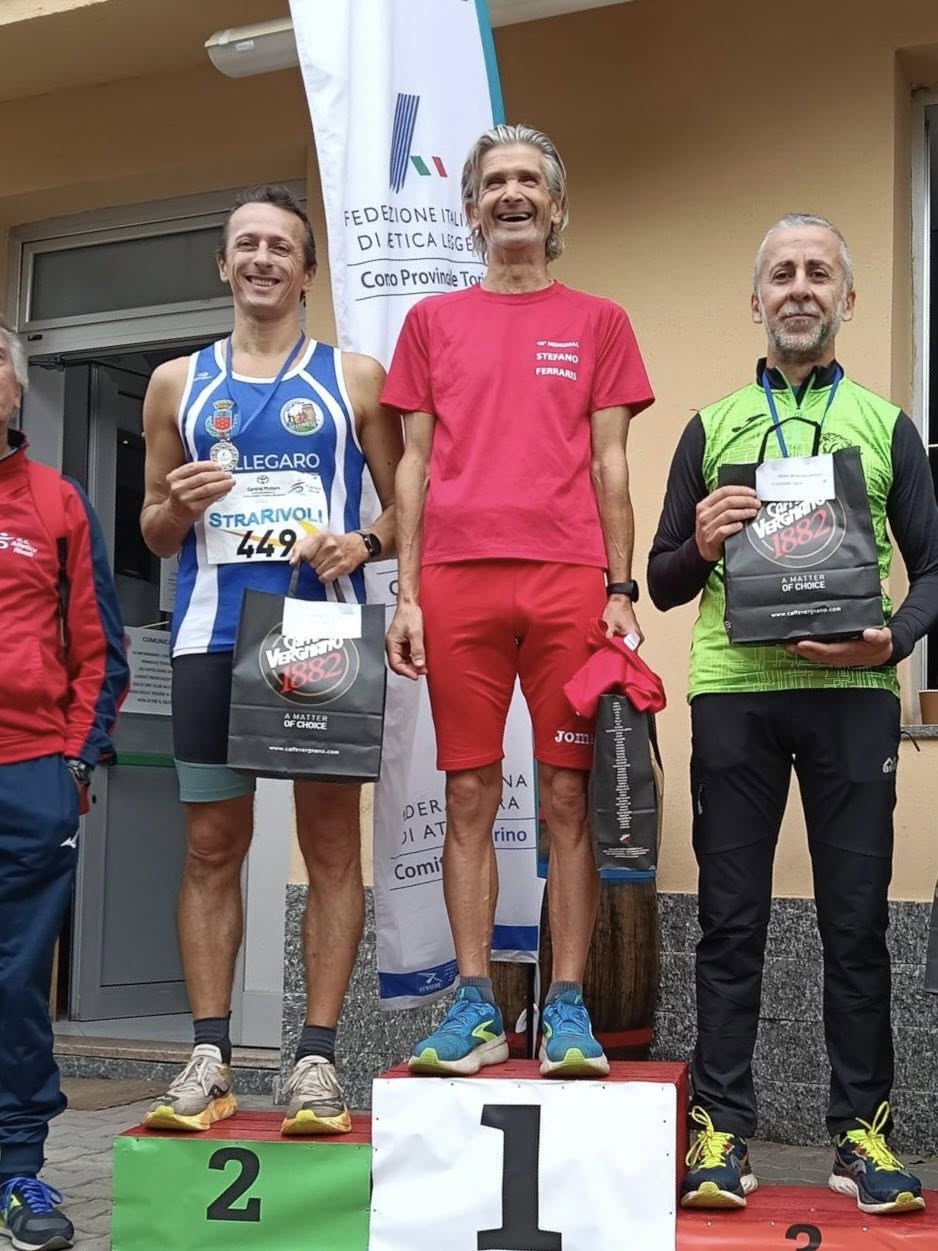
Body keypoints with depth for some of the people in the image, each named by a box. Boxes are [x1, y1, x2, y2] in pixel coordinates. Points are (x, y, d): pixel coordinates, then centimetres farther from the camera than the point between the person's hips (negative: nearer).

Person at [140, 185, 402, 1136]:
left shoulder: (354, 378, 8)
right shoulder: (178, 382, 13)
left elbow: (406, 508, 8)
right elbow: (153, 531, 16)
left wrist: (362, 543, -12)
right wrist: (177, 509, -6)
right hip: (212, 638, 2)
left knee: (331, 842, -1)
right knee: (212, 845, 2)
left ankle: (317, 1059, 5)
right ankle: (209, 1059, 8)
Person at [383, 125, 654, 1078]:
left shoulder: (597, 323, 12)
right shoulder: (433, 321, 15)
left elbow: (608, 464, 9)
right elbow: (415, 464, 11)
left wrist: (621, 589, 0)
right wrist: (407, 594, 4)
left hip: (568, 580, -1)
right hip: (457, 581, 1)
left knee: (569, 796, -1)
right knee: (470, 796, 2)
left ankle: (566, 1010, 6)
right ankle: (474, 1008, 9)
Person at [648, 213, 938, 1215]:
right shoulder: (710, 428, 15)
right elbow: (662, 586, 15)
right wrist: (699, 547, -7)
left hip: (852, 692, 0)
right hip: (733, 690, 0)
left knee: (856, 918, 1)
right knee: (731, 919, 2)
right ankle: (721, 1129, 7)